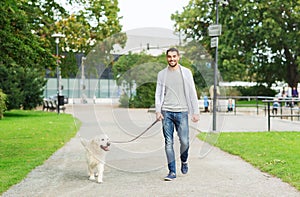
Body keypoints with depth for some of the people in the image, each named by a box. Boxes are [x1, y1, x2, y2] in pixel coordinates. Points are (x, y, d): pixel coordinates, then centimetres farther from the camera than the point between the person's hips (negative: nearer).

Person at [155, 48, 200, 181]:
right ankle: (172, 171, 7)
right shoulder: (162, 74, 10)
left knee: (184, 141, -6)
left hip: (181, 112, -1)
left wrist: (196, 112, 0)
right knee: (168, 142, 0)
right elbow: (158, 94, 10)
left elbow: (192, 93, 5)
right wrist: (158, 111, -2)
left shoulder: (186, 72, 6)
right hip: (166, 112, 1)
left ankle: (184, 161, 25)